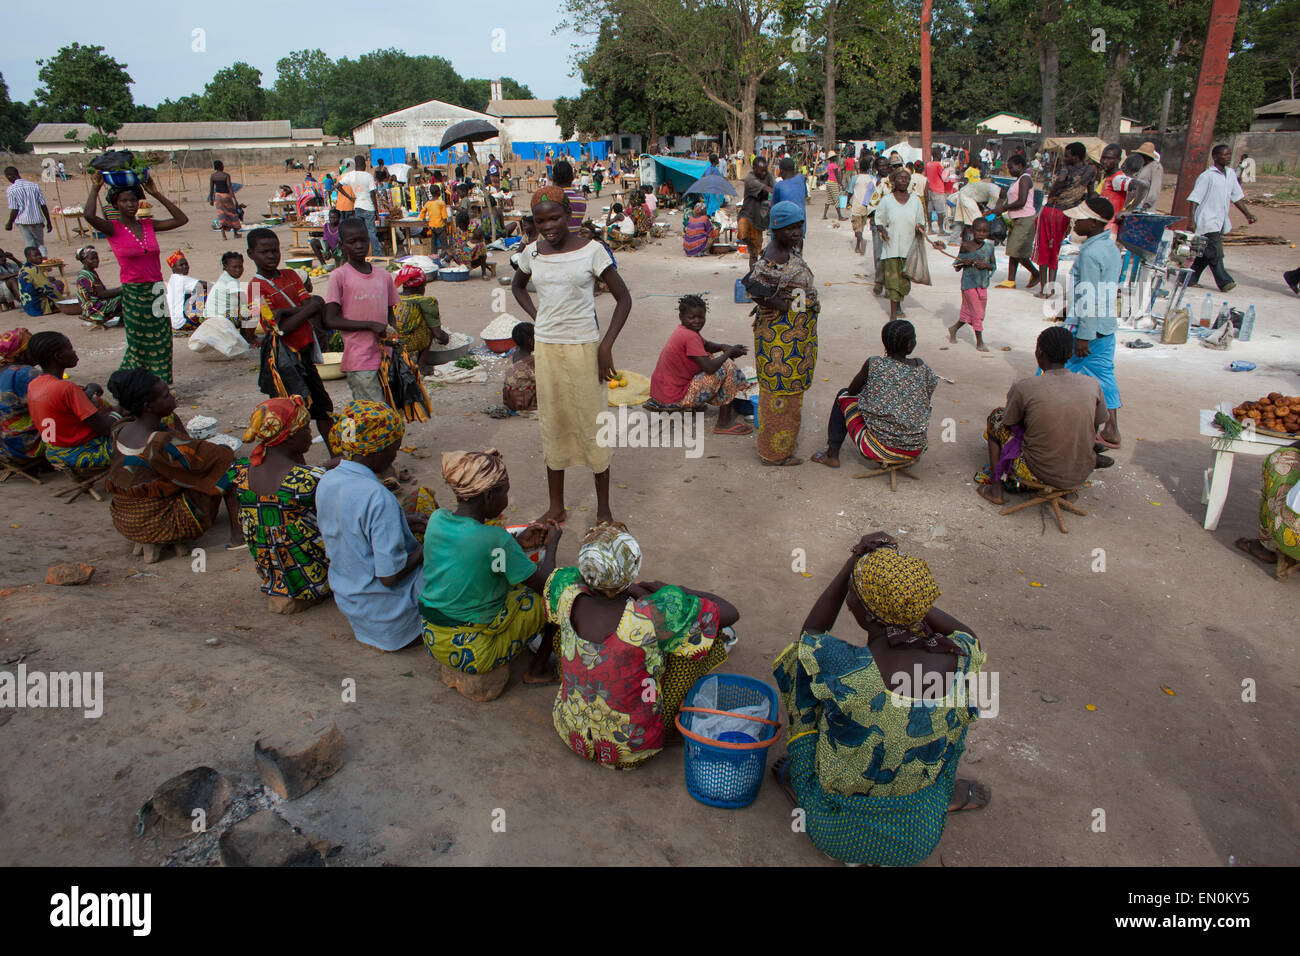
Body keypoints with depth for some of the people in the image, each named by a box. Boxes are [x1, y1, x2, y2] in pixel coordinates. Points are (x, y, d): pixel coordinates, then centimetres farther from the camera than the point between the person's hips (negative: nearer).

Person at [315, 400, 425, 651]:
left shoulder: (326, 482, -4)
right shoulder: (379, 499, -30)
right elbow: (390, 576, -27)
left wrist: (402, 523, 11)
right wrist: (424, 550, -10)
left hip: (347, 600, 8)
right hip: (387, 612, -8)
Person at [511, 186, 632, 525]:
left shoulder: (591, 250, -8)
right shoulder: (532, 253, 4)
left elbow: (623, 298, -4)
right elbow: (517, 286, 25)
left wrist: (606, 346, -12)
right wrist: (536, 316, 8)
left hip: (583, 347, -4)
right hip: (546, 348, 4)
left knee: (592, 426, 2)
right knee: (552, 424, 11)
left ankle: (604, 508, 16)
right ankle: (556, 507, 24)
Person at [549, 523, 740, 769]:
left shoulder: (567, 595, -21)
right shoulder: (653, 616, -33)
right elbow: (731, 613, -19)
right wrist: (668, 590, -8)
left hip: (572, 734, 4)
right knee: (710, 629, -4)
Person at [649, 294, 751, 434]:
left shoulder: (682, 331, 7)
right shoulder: (690, 337, -22)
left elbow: (706, 345, 24)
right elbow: (710, 368, -27)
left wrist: (724, 347, 3)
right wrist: (728, 352, -9)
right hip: (674, 400, -10)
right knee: (727, 367, -8)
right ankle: (724, 424, -5)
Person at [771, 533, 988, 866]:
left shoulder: (844, 668, -33)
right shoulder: (962, 661, -23)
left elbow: (809, 635, -7)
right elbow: (966, 634, 5)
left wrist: (851, 565, -14)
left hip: (836, 833, -3)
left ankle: (805, 785, 23)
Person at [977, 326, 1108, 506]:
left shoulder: (1023, 388, -16)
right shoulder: (1093, 385, -6)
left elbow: (1009, 422, 1)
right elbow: (1095, 427, 8)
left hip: (1040, 474, -4)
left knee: (996, 417, 17)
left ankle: (995, 487, 17)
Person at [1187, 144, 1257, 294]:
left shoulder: (1231, 174, 12)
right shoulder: (1207, 176, -8)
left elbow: (1237, 197, 20)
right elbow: (1193, 200, -11)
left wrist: (1247, 214, 15)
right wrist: (1192, 220, -21)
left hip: (1221, 222, 7)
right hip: (1207, 220, -7)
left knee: (1205, 253, 8)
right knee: (1215, 252, -12)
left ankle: (1190, 279, 15)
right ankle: (1224, 282, -9)